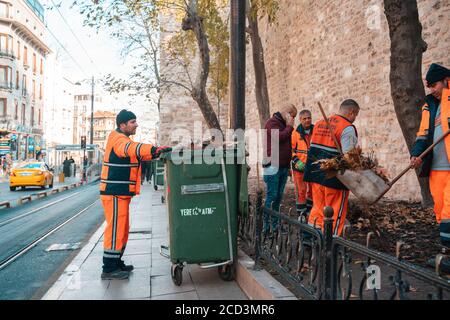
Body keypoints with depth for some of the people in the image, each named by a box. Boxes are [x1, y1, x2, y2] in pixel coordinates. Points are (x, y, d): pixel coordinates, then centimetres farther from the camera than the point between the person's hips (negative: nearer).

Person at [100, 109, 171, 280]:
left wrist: (154, 153, 3)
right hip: (115, 192, -10)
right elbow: (131, 149, -34)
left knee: (122, 229, 16)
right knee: (115, 229, -6)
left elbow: (136, 155, 20)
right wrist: (154, 150, -47)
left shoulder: (122, 139, 20)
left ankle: (116, 263, 27)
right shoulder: (118, 139, -13)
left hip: (121, 192, 10)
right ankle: (109, 269, 1)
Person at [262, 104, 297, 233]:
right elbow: (279, 137, -21)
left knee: (279, 196, 9)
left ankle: (275, 224, 15)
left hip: (284, 166, 8)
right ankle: (265, 225, -4)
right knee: (271, 196, -9)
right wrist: (289, 127, -7)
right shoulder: (272, 122, -5)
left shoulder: (285, 125, 21)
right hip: (273, 166, -8)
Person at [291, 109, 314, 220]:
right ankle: (302, 214, 11)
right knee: (301, 192, 0)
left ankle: (309, 212, 30)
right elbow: (291, 150, -4)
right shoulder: (296, 133, -5)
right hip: (299, 167, -3)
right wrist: (297, 161, -16)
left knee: (312, 190, 13)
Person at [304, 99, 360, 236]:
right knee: (335, 214, 6)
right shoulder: (347, 128, -12)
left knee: (317, 209, 18)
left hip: (315, 174, 7)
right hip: (335, 178, -7)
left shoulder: (319, 123, 11)